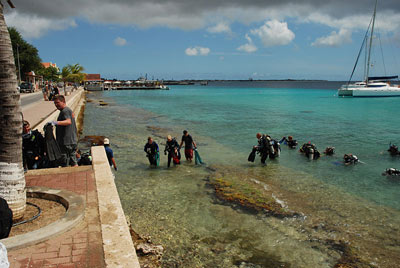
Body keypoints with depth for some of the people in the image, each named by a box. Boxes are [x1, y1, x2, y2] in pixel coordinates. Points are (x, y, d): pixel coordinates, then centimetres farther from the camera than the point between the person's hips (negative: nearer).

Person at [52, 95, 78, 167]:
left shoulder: (65, 111, -14)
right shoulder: (69, 110, 19)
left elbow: (68, 121, -32)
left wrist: (56, 122, -45)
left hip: (66, 142, -10)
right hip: (73, 140, 10)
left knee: (65, 165, -4)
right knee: (74, 163, 14)